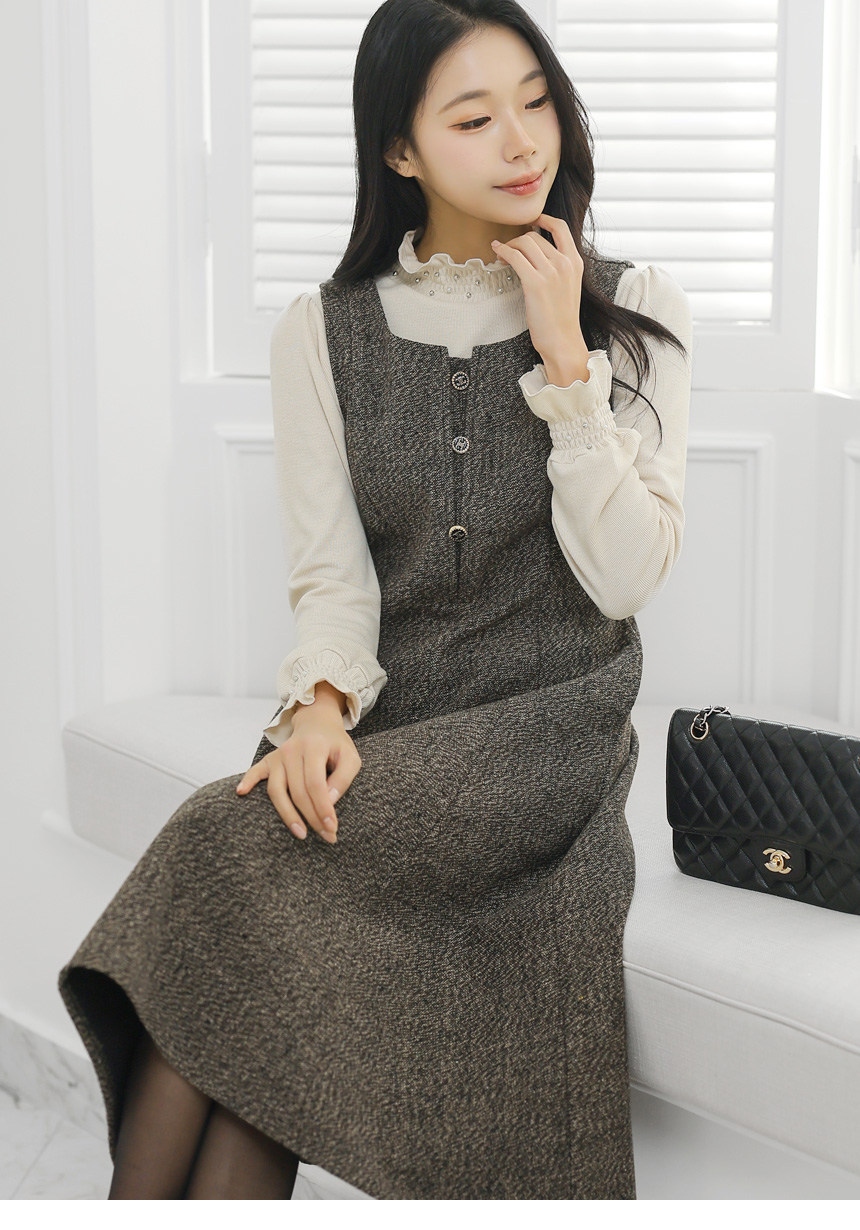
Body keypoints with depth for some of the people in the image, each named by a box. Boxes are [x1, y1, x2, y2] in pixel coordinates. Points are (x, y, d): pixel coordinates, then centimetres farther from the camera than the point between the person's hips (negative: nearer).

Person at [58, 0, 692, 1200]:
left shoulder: (632, 314, 3)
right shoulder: (323, 334, 7)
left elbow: (625, 578, -5)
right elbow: (329, 568, -2)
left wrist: (564, 361, -12)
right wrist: (321, 703, -22)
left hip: (546, 738, -2)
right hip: (379, 743, 2)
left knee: (244, 858, -25)